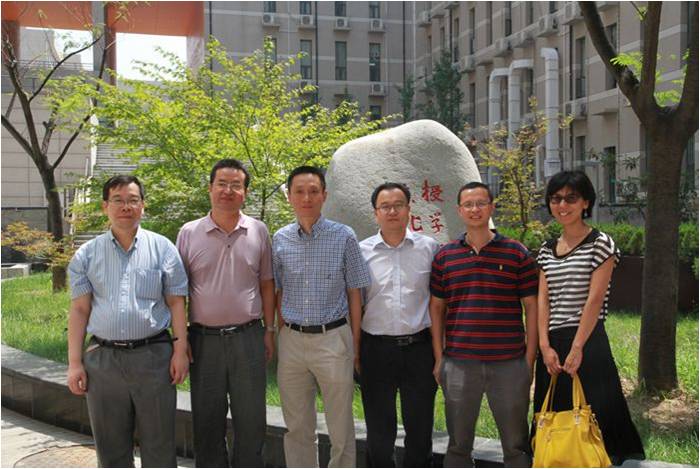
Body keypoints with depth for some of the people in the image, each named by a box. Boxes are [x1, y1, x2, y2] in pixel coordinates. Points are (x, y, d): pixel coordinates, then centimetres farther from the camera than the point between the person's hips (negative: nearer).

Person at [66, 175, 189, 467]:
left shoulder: (162, 248, 3)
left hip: (153, 355, -2)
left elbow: (176, 302, 3)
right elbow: (79, 309, 4)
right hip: (102, 358, 2)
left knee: (159, 446, 6)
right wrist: (74, 363, -1)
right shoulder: (87, 254, 7)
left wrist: (180, 350, -5)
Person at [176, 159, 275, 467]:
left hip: (248, 337, 0)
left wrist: (269, 330, 4)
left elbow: (267, 285, 8)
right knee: (207, 421, 11)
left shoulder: (259, 232, 3)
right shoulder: (189, 233, 1)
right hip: (204, 338, 0)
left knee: (251, 419, 8)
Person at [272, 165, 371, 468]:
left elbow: (354, 294, 1)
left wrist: (355, 345, -1)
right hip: (292, 341, 3)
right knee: (297, 428, 12)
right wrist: (282, 335, 7)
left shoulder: (344, 237, -3)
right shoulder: (280, 240, 5)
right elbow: (278, 293, 12)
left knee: (340, 428, 5)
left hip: (333, 338, -3)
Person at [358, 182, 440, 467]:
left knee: (420, 425, 11)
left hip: (419, 347, 0)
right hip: (377, 348, 0)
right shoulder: (361, 251, 2)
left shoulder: (429, 247, 3)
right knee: (379, 429, 11)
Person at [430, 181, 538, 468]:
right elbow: (437, 308, 10)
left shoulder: (517, 254, 1)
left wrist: (530, 359, -1)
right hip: (458, 364, 2)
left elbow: (531, 307, 3)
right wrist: (439, 358, 5)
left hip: (509, 363, -1)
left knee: (516, 443, 8)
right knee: (458, 443, 12)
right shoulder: (444, 256, 6)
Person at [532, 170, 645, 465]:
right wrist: (545, 346, -6)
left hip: (588, 342, -6)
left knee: (594, 411, -4)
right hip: (552, 344, 6)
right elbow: (543, 300, 5)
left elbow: (595, 299, -12)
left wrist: (577, 348, -17)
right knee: (555, 413, 12)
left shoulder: (600, 243, -4)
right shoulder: (546, 250, 12)